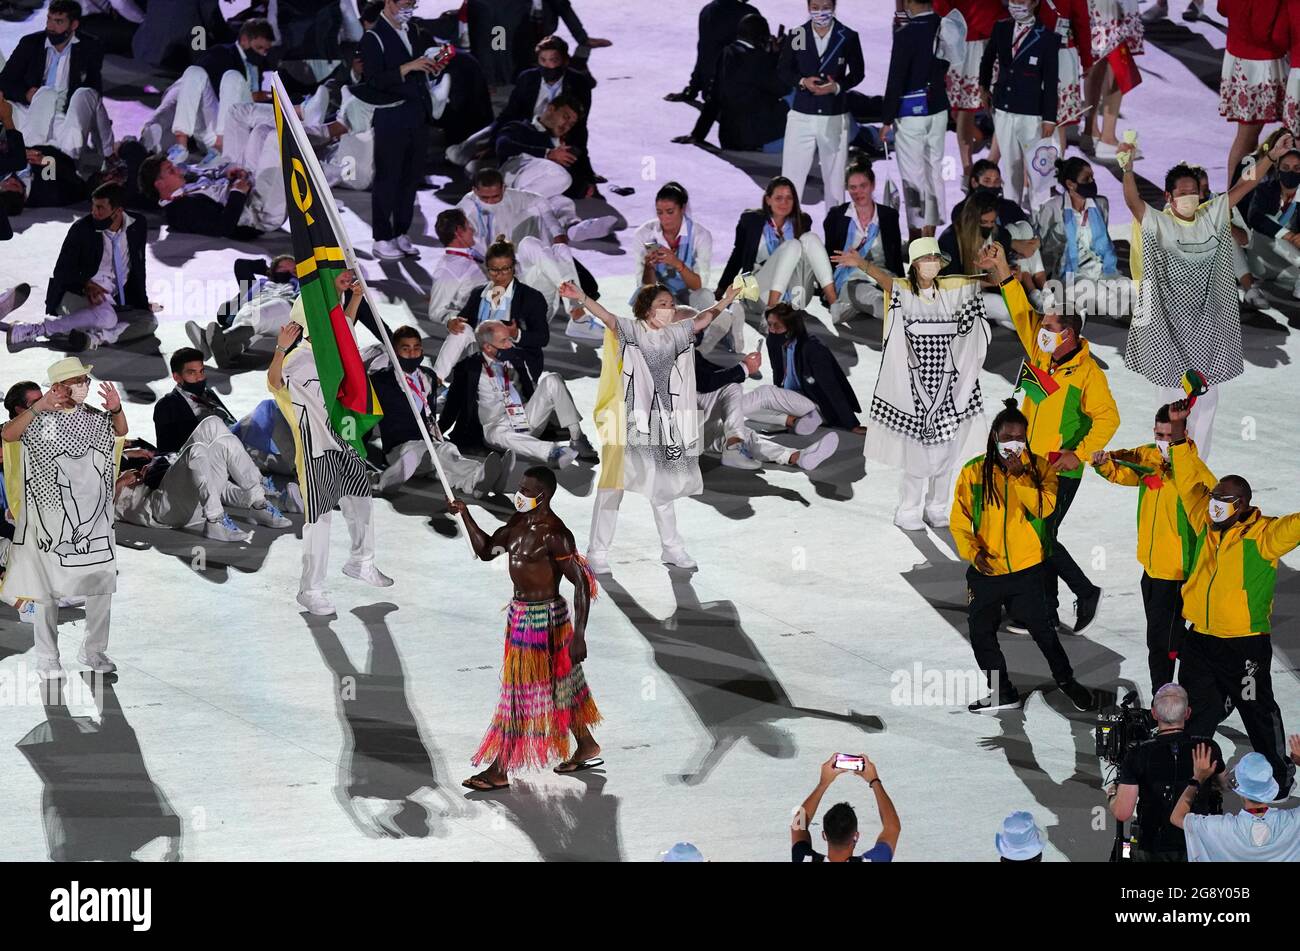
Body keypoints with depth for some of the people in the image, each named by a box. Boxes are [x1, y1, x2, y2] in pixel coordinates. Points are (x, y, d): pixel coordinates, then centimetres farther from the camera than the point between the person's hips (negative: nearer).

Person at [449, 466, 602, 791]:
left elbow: (582, 583, -22)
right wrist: (465, 515, 2)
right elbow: (486, 550, 16)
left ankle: (499, 770, 3)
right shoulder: (519, 522, 4)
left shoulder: (554, 535, -22)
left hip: (541, 618, -9)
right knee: (559, 685, 20)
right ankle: (588, 749, 34)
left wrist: (579, 637, -24)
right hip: (521, 610, 9)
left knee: (521, 693, -3)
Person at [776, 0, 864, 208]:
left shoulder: (848, 37, -4)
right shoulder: (796, 36, -3)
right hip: (802, 115, 0)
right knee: (791, 177, -2)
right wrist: (803, 81, -13)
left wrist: (838, 87, -13)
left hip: (835, 118, 0)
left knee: (835, 177, 10)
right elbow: (783, 69, 6)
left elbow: (858, 72, 5)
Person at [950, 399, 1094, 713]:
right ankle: (1002, 692, 26)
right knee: (981, 634, 9)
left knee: (1041, 628, 5)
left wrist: (1019, 475, -22)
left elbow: (1045, 507, -16)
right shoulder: (974, 471, -3)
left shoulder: (1038, 467, -2)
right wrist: (972, 551, -15)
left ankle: (1065, 679, 27)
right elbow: (959, 519, -1)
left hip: (1026, 569, -2)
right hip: (985, 570, 2)